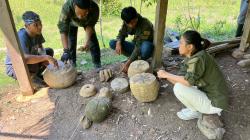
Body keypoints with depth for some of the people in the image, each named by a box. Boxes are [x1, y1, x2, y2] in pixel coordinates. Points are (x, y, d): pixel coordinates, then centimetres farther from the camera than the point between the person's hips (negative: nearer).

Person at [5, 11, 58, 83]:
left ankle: (36, 75, 12)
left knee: (50, 51, 3)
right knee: (33, 66, -38)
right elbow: (24, 58, -46)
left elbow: (41, 48, 1)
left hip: (28, 61, 8)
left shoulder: (37, 32, -10)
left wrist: (43, 59, -21)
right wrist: (46, 57, -43)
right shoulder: (22, 37, -32)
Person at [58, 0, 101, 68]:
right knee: (71, 43, -8)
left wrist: (87, 42, -39)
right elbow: (63, 29, -45)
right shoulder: (67, 7, -44)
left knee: (93, 41, -6)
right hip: (72, 21, 0)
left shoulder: (94, 8, -41)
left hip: (88, 22, 1)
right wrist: (66, 51, -54)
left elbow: (90, 26, -26)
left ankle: (98, 66, 6)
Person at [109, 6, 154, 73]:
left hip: (147, 46, -5)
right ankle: (135, 57, -5)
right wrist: (118, 42, -24)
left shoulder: (145, 25, -30)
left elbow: (139, 46, -34)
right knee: (112, 43, -11)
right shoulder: (126, 22, -12)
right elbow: (122, 33, 1)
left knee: (145, 46, -43)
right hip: (135, 45, 6)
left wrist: (128, 63, -37)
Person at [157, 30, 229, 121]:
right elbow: (181, 78, 2)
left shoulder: (198, 58, -25)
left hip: (214, 103, -9)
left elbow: (188, 81, -33)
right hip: (208, 95, 9)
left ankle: (196, 112, 3)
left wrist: (167, 74, -22)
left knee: (178, 88, -20)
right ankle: (196, 108, 14)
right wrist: (166, 75, -7)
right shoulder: (190, 58, 0)